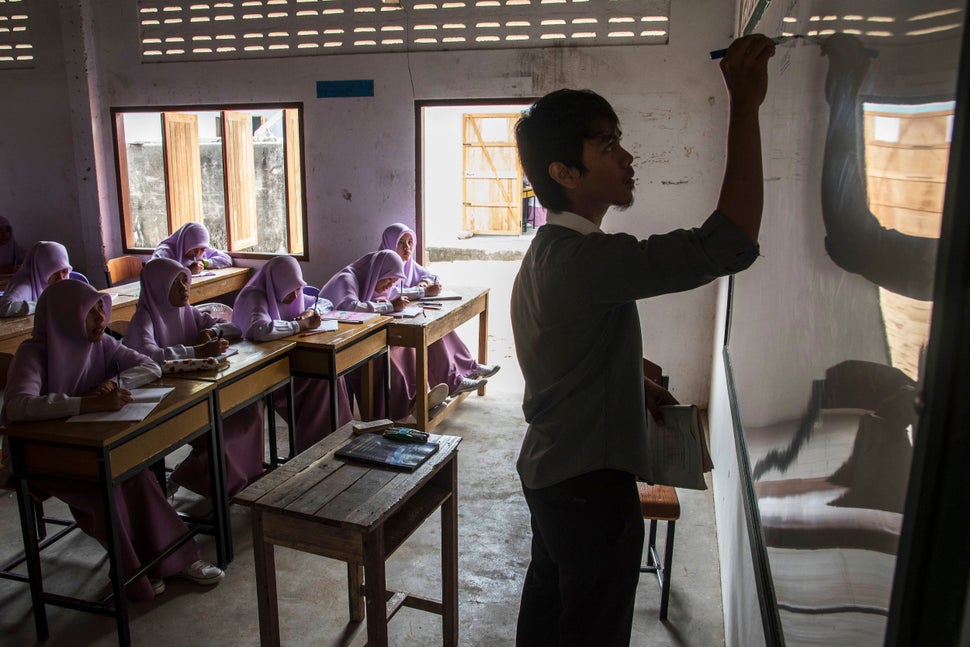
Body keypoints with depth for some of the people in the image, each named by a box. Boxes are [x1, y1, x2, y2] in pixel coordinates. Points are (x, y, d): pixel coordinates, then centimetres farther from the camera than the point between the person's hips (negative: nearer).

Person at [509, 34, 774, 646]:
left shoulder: (547, 250, 6)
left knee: (548, 595, 26)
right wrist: (746, 106, -31)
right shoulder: (584, 259, -28)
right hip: (592, 484, -9)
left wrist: (638, 384, 15)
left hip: (549, 469, 9)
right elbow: (730, 244, -36)